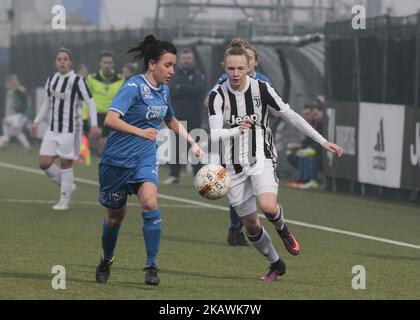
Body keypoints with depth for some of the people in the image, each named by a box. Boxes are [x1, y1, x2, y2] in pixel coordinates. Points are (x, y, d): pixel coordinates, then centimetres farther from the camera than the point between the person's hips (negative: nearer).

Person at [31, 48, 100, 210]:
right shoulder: (51, 80, 9)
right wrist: (36, 122, 16)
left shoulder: (77, 81, -8)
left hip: (70, 129, -6)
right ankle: (66, 185, 21)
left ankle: (64, 200, 11)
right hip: (53, 129, 6)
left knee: (66, 164, -1)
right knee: (44, 163, -2)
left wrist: (94, 125, -15)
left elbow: (90, 102, -7)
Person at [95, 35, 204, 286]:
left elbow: (171, 121, 27)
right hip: (118, 159, -4)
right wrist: (140, 132, -37)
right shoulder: (134, 87, -15)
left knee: (149, 202, -24)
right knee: (115, 216, 10)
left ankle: (152, 265, -17)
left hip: (146, 157, 4)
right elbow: (111, 119, -27)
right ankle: (106, 261, 38)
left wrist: (192, 143, 20)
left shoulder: (163, 89, 7)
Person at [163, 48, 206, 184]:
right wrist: (187, 90, -16)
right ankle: (174, 175, 8)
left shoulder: (198, 75, 3)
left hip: (193, 117, -3)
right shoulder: (175, 75, 11)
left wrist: (180, 88, -12)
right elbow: (170, 90, -4)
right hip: (177, 116, 3)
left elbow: (198, 89, -15)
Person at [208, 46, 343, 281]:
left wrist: (322, 141, 2)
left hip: (261, 159, -2)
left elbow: (291, 116, 2)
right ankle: (277, 265, 28)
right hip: (234, 166, 2)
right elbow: (214, 134, -16)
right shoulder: (218, 96, -7)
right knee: (251, 225, 5)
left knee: (268, 206, -28)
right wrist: (236, 131, -36)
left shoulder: (262, 89, -6)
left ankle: (282, 228, 8)